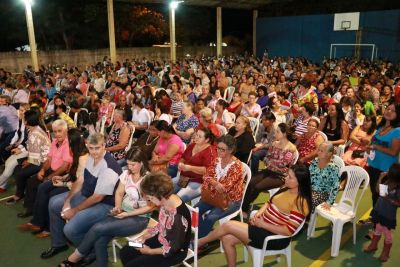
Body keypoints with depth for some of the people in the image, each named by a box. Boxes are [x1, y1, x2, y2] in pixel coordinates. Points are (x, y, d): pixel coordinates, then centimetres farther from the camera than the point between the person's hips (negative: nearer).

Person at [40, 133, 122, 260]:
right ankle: (58, 244, 32)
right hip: (86, 195, 9)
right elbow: (80, 181, 5)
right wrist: (67, 200, -4)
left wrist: (74, 210, -15)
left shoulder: (109, 168, -31)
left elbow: (97, 198, -26)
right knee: (54, 203, 16)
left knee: (70, 229, -22)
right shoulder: (91, 158, -6)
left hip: (103, 204, -9)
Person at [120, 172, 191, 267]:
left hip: (174, 252, -8)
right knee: (125, 252, 5)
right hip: (161, 240, 8)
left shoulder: (178, 216, -35)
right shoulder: (165, 201, -10)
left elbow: (173, 248, -24)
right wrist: (144, 236, -2)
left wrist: (150, 251, -14)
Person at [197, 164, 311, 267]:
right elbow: (270, 203, 15)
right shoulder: (286, 188, 4)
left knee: (228, 226, -13)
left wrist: (263, 224, -20)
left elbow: (288, 231, -24)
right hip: (263, 227, 9)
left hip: (275, 237, -9)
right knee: (227, 239, -5)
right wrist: (259, 213, -5)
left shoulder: (300, 203, -22)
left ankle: (199, 242, 11)